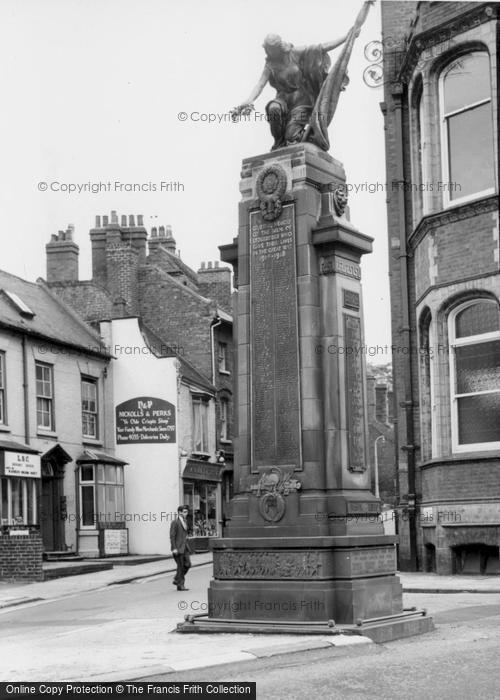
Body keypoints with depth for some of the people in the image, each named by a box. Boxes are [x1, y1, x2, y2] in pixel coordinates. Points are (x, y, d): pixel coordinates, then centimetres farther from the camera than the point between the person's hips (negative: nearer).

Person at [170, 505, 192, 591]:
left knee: (187, 564, 2)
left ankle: (176, 580, 17)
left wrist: (187, 546, 19)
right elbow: (172, 536, -15)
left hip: (184, 547, 8)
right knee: (180, 566, -4)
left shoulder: (185, 521, 14)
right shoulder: (175, 522, -11)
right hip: (177, 548, -8)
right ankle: (180, 585, 4)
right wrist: (174, 548, -21)